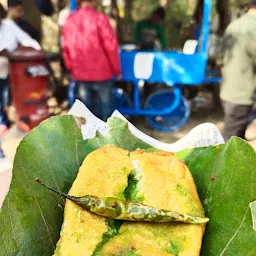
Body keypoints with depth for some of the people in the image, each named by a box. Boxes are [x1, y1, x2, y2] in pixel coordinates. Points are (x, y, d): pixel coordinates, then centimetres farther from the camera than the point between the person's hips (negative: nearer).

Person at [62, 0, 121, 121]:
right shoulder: (99, 18, -12)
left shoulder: (69, 20, 3)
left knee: (86, 107, 12)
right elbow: (111, 46, -12)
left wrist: (72, 69, 18)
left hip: (80, 73, 5)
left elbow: (66, 47, 9)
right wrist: (117, 70, -2)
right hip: (101, 72, -4)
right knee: (105, 105, 7)